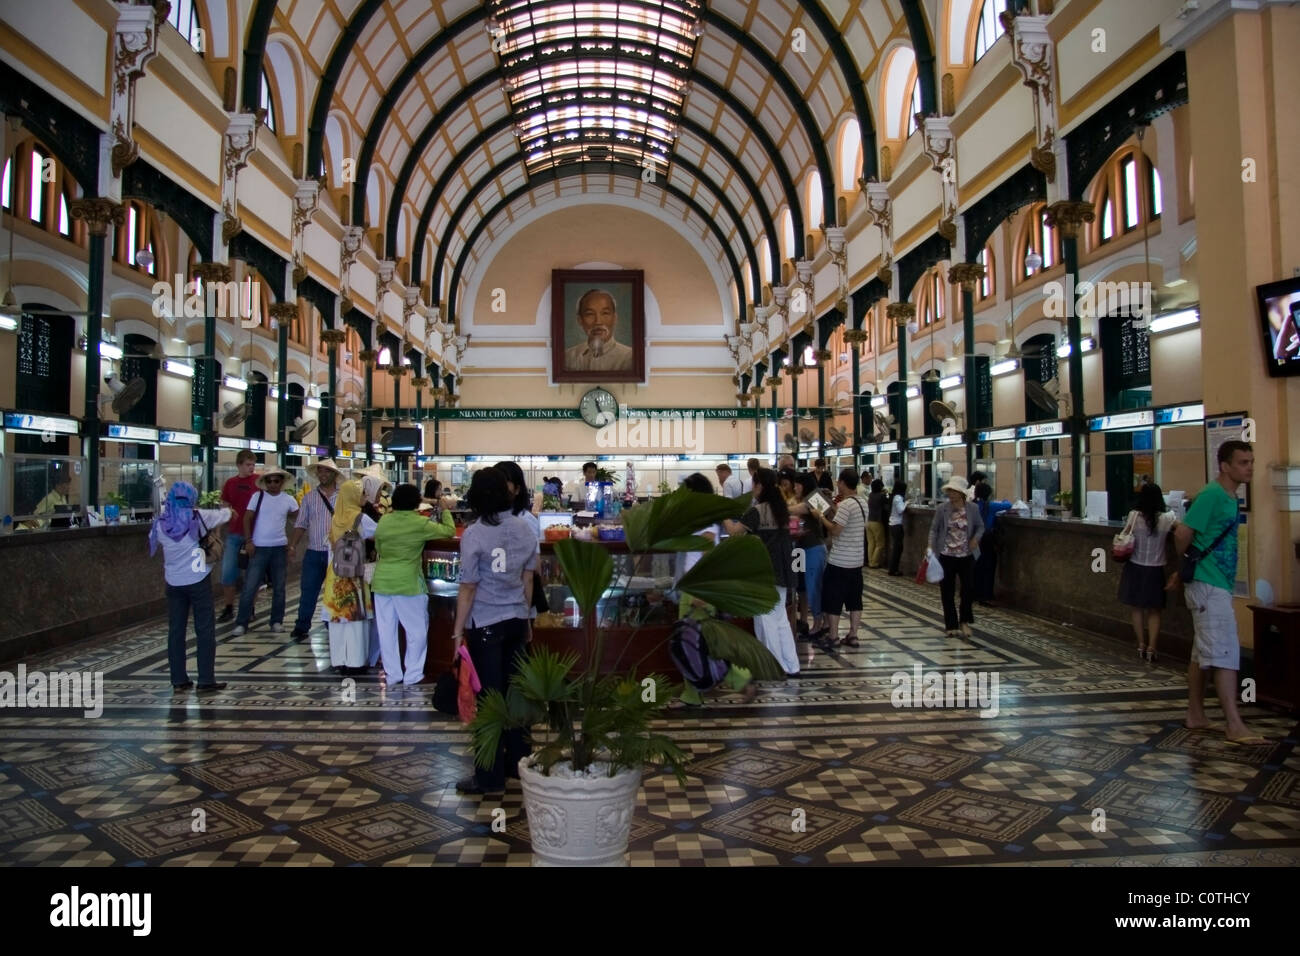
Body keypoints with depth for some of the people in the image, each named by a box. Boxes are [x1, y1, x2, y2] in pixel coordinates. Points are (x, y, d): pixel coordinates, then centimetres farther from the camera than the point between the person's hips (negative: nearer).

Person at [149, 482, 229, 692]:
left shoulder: (161, 523, -2)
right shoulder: (198, 517, -10)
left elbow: (157, 541, 16)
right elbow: (226, 514, 2)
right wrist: (226, 510, 25)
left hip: (173, 583, 4)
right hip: (197, 581, -3)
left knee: (176, 630, 10)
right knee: (205, 630, 3)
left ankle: (179, 680, 13)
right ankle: (206, 680, 4)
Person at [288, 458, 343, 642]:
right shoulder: (309, 498, 8)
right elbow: (301, 524, 8)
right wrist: (293, 545, -2)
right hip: (314, 552, 1)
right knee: (308, 591, 4)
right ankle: (301, 627, 12)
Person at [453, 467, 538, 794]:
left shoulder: (474, 534, -14)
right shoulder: (526, 528, 0)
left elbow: (468, 589, -12)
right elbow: (528, 580, 7)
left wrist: (458, 631, -2)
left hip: (485, 625, -5)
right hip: (516, 620, 5)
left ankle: (490, 776, 10)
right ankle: (518, 761, 26)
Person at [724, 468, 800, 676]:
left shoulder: (757, 511, -15)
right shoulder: (780, 509, 9)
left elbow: (734, 530, -18)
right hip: (780, 571, 8)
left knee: (765, 620, 2)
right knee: (780, 619, 14)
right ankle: (791, 666, 17)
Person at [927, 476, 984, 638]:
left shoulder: (973, 508, -2)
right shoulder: (942, 508, -5)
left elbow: (980, 526, 10)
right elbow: (934, 529, 0)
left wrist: (976, 538, -9)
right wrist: (931, 547, -11)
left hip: (967, 556, 1)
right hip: (946, 556, 0)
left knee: (969, 589, -2)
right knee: (947, 592, 5)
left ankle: (964, 621, 21)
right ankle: (951, 625, 18)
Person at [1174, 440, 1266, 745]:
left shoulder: (1229, 497, 14)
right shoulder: (1212, 495, -14)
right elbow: (1182, 534, -18)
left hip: (1218, 585, 9)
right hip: (1209, 585, -9)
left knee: (1202, 653, 13)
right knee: (1225, 653, -9)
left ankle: (1195, 716, 20)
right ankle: (1235, 725, -7)